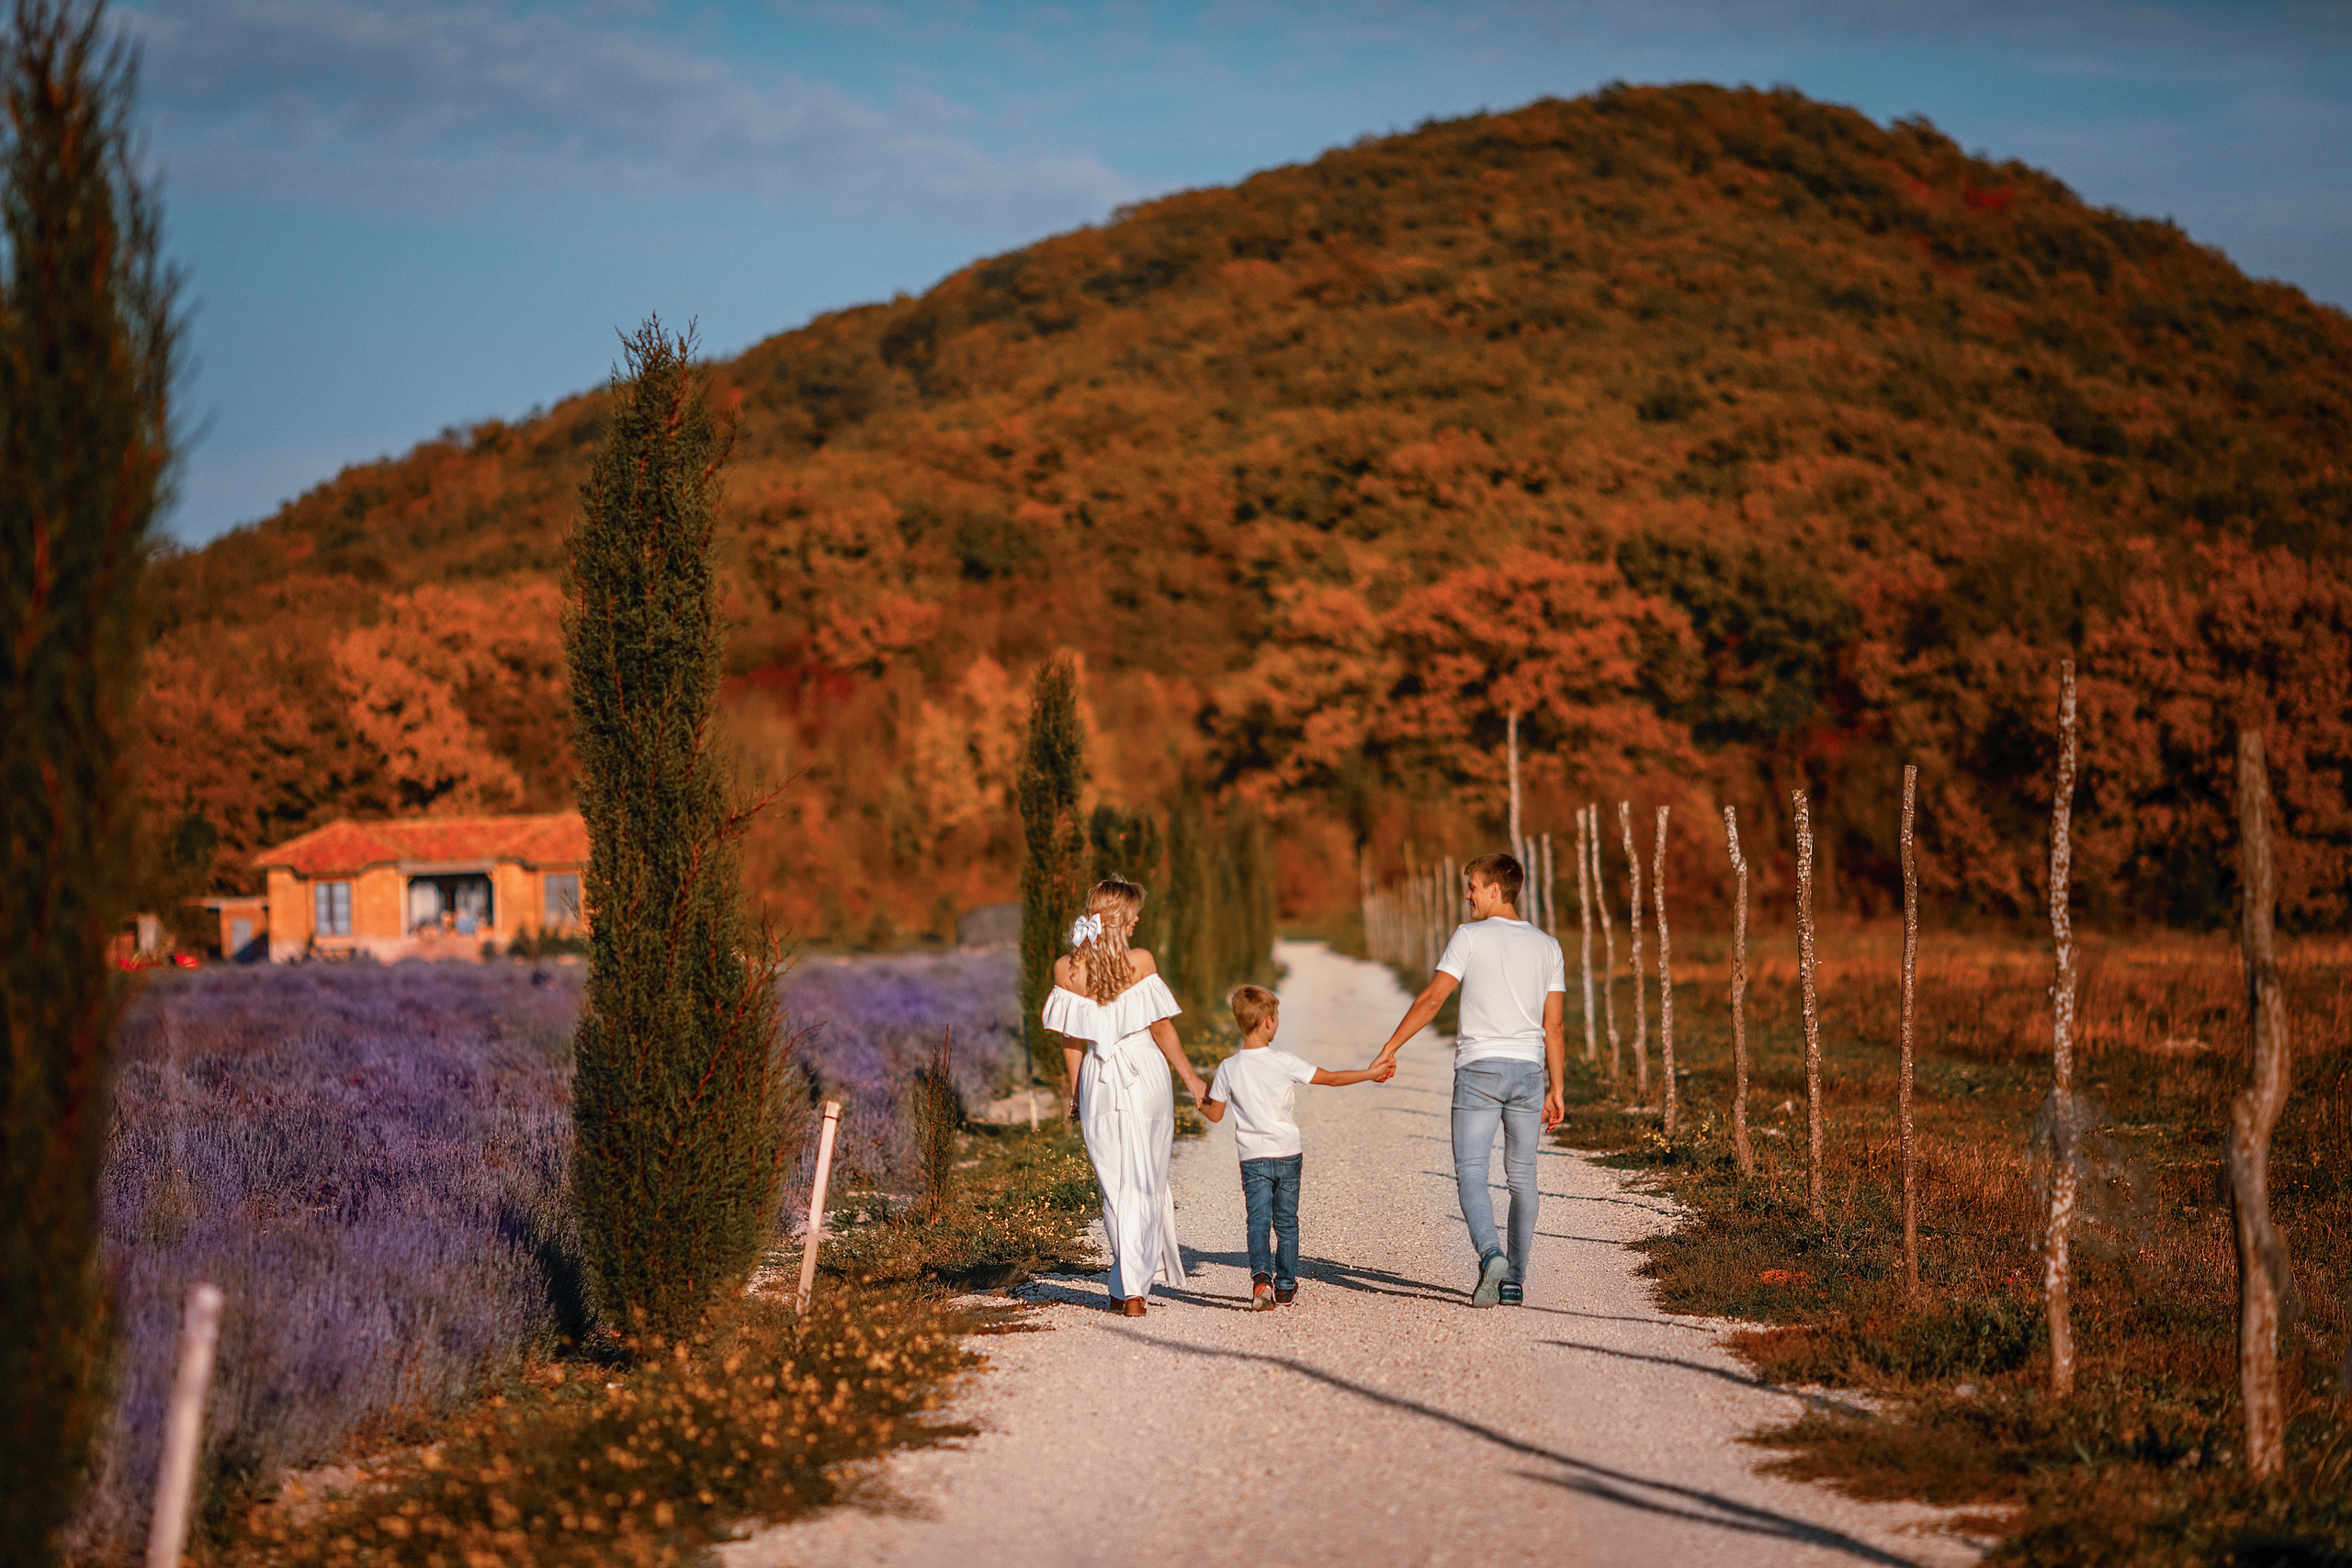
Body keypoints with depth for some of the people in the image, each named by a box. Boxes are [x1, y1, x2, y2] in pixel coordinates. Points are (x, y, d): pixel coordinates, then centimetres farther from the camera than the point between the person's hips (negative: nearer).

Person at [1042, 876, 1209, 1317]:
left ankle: (1130, 1289, 10)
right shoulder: (1140, 962, -10)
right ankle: (1133, 1285, 5)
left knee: (1115, 1185, 10)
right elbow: (1162, 1030, -5)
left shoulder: (1066, 968, -4)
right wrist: (1190, 1078, 7)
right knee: (1144, 1183, 9)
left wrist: (1075, 1094, 12)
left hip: (1097, 1083, 2)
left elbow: (1071, 1040, 1)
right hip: (1145, 1078, -2)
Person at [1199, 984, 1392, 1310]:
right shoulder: (1284, 1063, -10)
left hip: (1253, 1157, 0)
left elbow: (1214, 1114, 3)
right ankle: (1285, 1287, 19)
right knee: (1286, 1222, 12)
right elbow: (1331, 1078, -5)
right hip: (1287, 1153, 0)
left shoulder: (1228, 1068, -5)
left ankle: (1261, 1275, -24)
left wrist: (1201, 1102, 26)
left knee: (1258, 1220, -1)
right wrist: (1371, 1073, 6)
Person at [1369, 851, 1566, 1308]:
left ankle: (1491, 1254, -28)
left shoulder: (1470, 936, -3)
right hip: (1529, 1069, 4)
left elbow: (1431, 999, -7)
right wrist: (1556, 1089, 11)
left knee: (1471, 1172, -4)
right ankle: (1514, 1280, 11)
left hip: (1479, 1068, -4)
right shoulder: (1547, 948, 10)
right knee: (1522, 1176, 10)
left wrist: (1390, 1048, -1)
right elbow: (1553, 1027, 8)